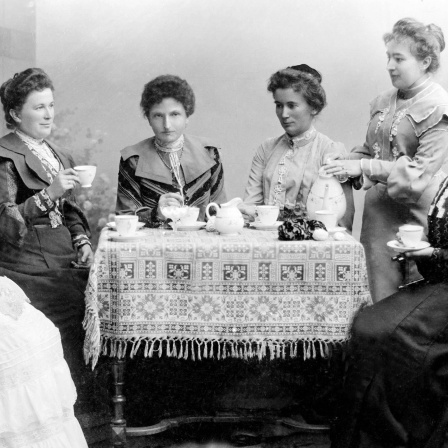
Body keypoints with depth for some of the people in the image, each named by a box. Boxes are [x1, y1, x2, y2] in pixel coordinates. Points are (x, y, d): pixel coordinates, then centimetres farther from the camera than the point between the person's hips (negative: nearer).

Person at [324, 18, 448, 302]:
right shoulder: (384, 103, 10)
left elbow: (419, 173, -16)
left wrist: (364, 167, -20)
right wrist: (349, 166, 0)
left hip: (417, 215, -6)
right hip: (379, 212, 6)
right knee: (383, 303, 9)